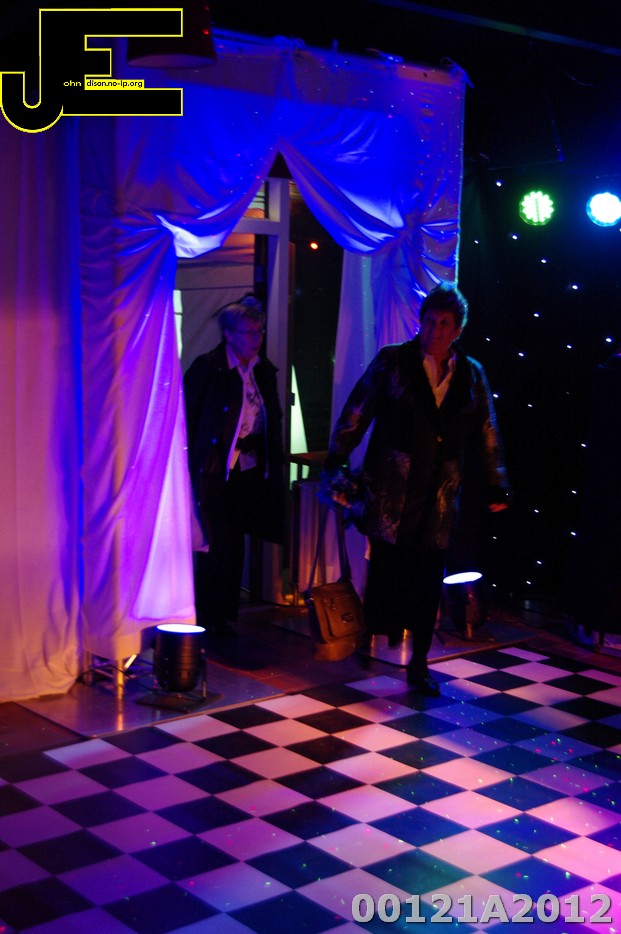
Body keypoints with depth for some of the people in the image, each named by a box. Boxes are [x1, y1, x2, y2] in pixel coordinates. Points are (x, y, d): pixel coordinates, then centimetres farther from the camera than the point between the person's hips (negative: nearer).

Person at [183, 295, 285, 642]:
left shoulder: (264, 371, 9)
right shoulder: (207, 367, -7)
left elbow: (273, 421, 16)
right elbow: (186, 415, -5)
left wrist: (271, 465, 10)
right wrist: (189, 462, -8)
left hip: (248, 471, 5)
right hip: (213, 470, -5)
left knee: (235, 544, 9)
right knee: (218, 543, -7)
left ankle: (223, 614, 20)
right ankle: (206, 617, 7)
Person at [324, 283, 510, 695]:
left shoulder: (472, 375, 8)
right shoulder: (392, 362, 0)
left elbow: (488, 433, 14)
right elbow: (355, 415, 1)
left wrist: (496, 486, 14)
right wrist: (337, 467, -3)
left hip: (439, 499, 3)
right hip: (392, 494, -2)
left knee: (429, 583, 6)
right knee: (386, 573, -3)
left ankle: (419, 665, 18)